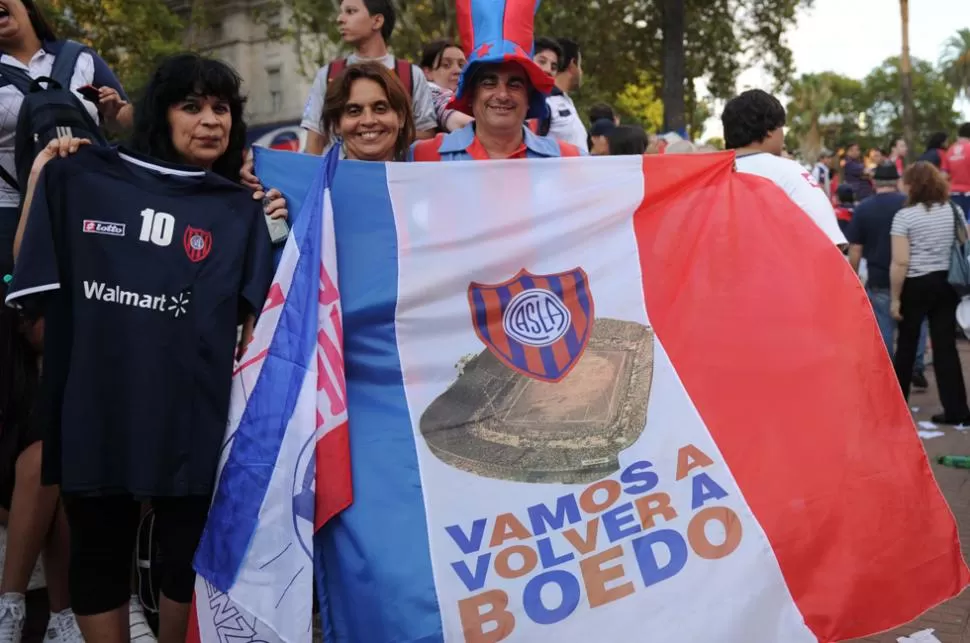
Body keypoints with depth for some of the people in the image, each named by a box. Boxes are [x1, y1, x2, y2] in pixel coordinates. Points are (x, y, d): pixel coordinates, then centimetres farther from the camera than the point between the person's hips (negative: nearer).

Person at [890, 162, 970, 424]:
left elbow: (900, 263, -15)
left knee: (907, 344, 11)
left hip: (916, 285, -4)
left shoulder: (904, 216, -12)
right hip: (947, 283, 4)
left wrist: (895, 298, -9)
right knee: (946, 345, 4)